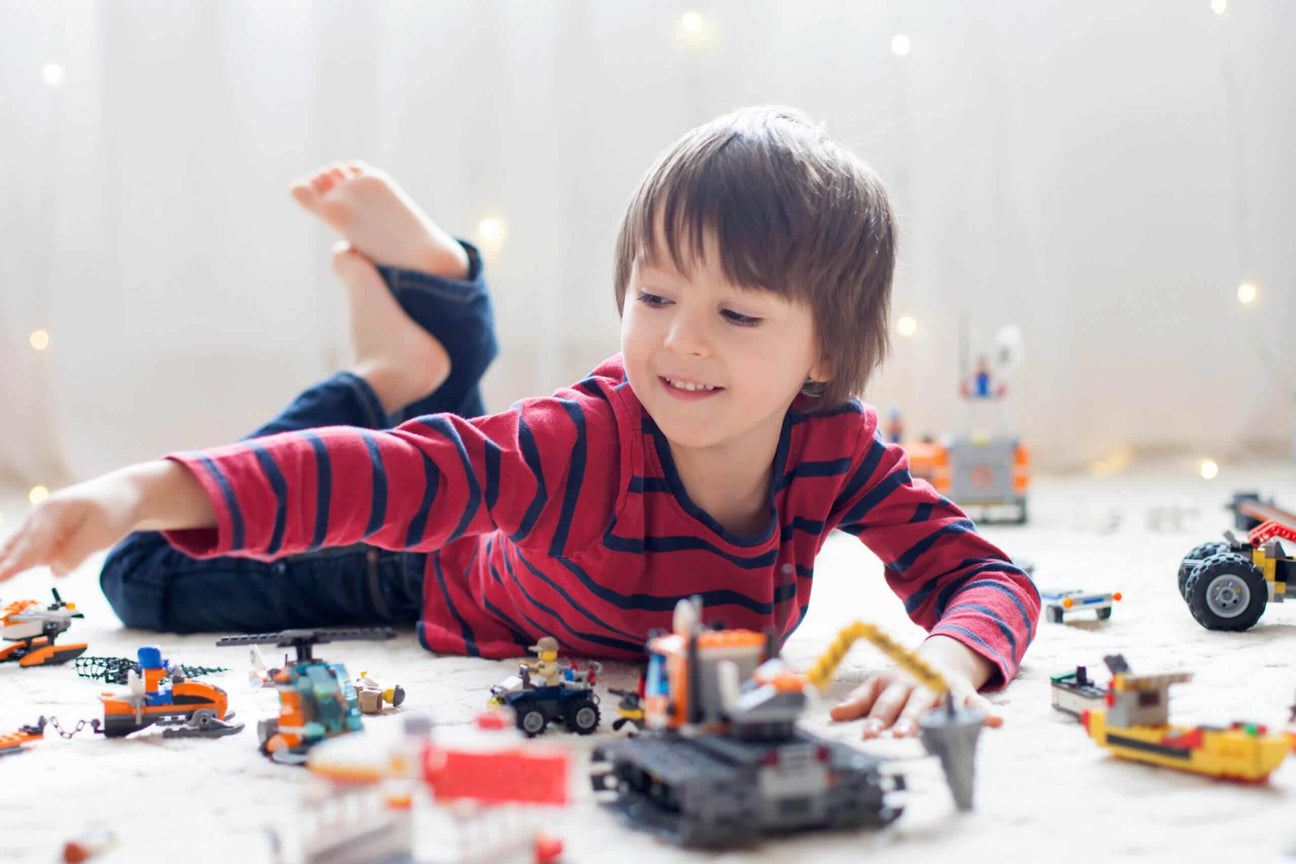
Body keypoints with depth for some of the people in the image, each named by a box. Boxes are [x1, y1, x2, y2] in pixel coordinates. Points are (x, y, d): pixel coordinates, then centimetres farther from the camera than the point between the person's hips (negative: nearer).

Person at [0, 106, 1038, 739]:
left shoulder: (837, 448, -30)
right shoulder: (591, 442, -44)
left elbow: (984, 572, -30)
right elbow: (371, 475, -54)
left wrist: (952, 658, -56)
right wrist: (149, 489, -68)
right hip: (447, 576, -3)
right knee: (157, 576, 5)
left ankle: (435, 289, 31)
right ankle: (389, 373, 13)